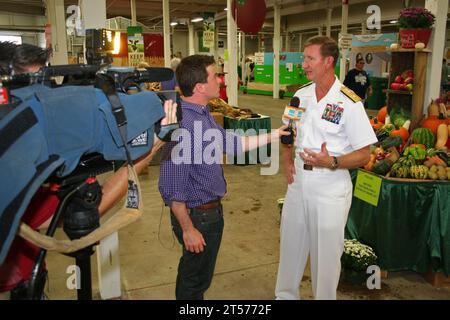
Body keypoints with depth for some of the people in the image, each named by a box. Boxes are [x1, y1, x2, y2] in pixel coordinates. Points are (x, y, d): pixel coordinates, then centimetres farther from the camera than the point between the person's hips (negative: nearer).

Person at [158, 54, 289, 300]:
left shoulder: (202, 113, 4)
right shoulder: (181, 123, -28)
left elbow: (231, 143, 16)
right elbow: (171, 187, -27)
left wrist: (273, 135, 17)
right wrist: (188, 229, -20)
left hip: (212, 209, 9)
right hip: (196, 215, -9)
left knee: (202, 275, 26)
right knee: (194, 281, 12)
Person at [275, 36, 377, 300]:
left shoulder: (350, 103, -14)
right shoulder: (301, 95, 4)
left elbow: (364, 155, -12)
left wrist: (331, 162, -27)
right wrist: (287, 161, 1)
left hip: (330, 189, -5)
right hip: (298, 183, 6)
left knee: (326, 253, 9)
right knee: (291, 245, 19)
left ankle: (325, 296, 32)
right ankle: (285, 294, 39)